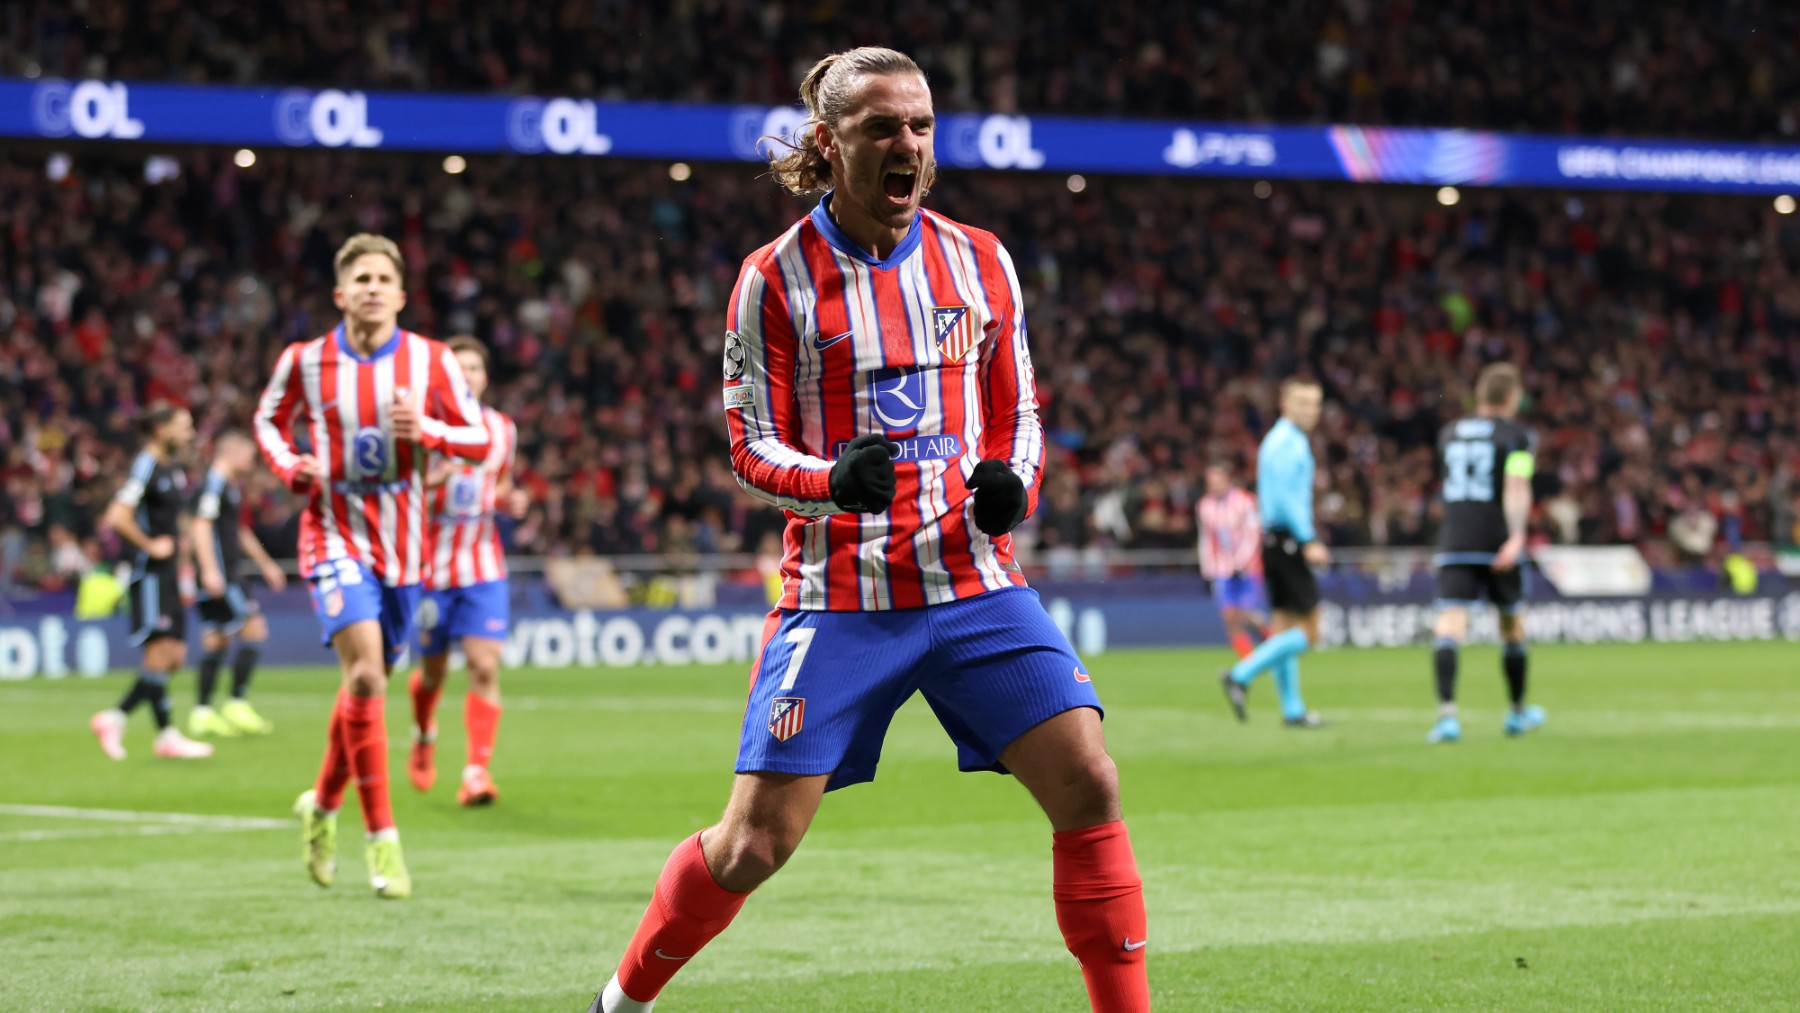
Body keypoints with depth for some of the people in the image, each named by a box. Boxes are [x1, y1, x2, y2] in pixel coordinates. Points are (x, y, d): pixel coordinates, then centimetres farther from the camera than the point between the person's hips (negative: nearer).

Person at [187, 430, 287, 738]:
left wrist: (266, 565, 38)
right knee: (254, 629, -9)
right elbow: (201, 525, -20)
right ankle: (237, 704, -9)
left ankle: (202, 712, 7)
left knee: (216, 640, 8)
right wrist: (210, 569, -27)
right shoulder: (215, 483, -10)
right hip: (218, 575, -10)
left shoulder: (232, 488, 21)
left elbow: (241, 532, 33)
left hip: (224, 574, 10)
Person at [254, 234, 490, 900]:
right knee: (365, 673, -22)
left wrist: (426, 430, -17)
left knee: (369, 683, 13)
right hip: (335, 537, -3)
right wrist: (289, 466, -6)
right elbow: (269, 419, 15)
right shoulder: (305, 362, -3)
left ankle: (322, 806, 39)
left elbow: (480, 440, 2)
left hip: (402, 544, 3)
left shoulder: (431, 361, -2)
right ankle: (382, 838, -19)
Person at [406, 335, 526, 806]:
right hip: (431, 567, -2)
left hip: (483, 568, 2)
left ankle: (477, 770, -14)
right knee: (433, 671, 10)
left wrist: (511, 500, -3)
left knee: (484, 665, -14)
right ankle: (423, 734, 43)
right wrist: (431, 480, -25)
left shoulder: (502, 429, 5)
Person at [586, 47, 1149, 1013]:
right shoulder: (775, 278, -2)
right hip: (840, 594, -3)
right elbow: (751, 445, -1)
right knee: (752, 844, -6)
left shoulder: (980, 262, 7)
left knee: (1090, 789, -12)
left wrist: (1010, 482, -6)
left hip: (973, 579, 3)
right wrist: (832, 480, -21)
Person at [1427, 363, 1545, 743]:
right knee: (1512, 626, 18)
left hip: (1454, 543, 2)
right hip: (1498, 543, -2)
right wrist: (1516, 536, -27)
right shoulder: (1517, 436, 0)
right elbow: (1517, 487, -16)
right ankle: (1519, 712, 32)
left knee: (1449, 627, -9)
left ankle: (1446, 712, -29)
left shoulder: (1449, 434, 13)